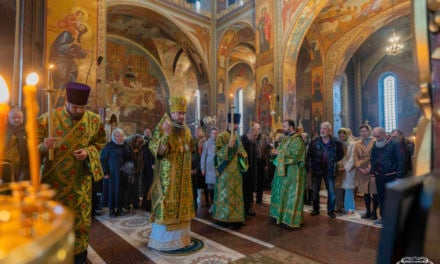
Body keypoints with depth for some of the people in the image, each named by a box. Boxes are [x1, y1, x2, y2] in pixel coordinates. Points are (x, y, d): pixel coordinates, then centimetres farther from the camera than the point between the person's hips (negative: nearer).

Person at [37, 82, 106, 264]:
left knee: (81, 218, 10)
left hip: (81, 180, 1)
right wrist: (44, 146, -26)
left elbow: (100, 143, 5)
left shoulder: (94, 120, -5)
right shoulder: (49, 118, -9)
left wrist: (88, 152, -14)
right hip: (54, 178, -1)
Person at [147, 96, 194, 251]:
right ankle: (163, 240, 14)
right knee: (167, 207, -1)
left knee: (181, 206, 13)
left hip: (183, 177, 7)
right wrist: (166, 134, -33)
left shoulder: (186, 130, 11)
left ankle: (180, 237, 26)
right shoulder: (162, 128, -10)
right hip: (168, 176, -7)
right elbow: (157, 151, -22)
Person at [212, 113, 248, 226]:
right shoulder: (221, 136, -8)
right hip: (226, 170, -7)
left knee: (236, 192, 10)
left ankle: (235, 216, 20)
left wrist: (243, 154, -2)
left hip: (236, 170, 7)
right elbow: (218, 152, -15)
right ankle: (224, 217, 9)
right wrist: (228, 146, -28)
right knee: (225, 193, -2)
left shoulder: (237, 136, 13)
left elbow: (241, 150, 20)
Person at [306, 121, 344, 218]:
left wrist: (333, 162, 4)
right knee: (315, 191, 9)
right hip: (316, 170, 1)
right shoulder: (314, 142, -4)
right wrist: (309, 167, -7)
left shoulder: (336, 142, -3)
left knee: (332, 192, 3)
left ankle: (331, 210, 21)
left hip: (329, 170, 0)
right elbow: (309, 155, -3)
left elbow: (341, 154, 11)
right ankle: (316, 209, 25)